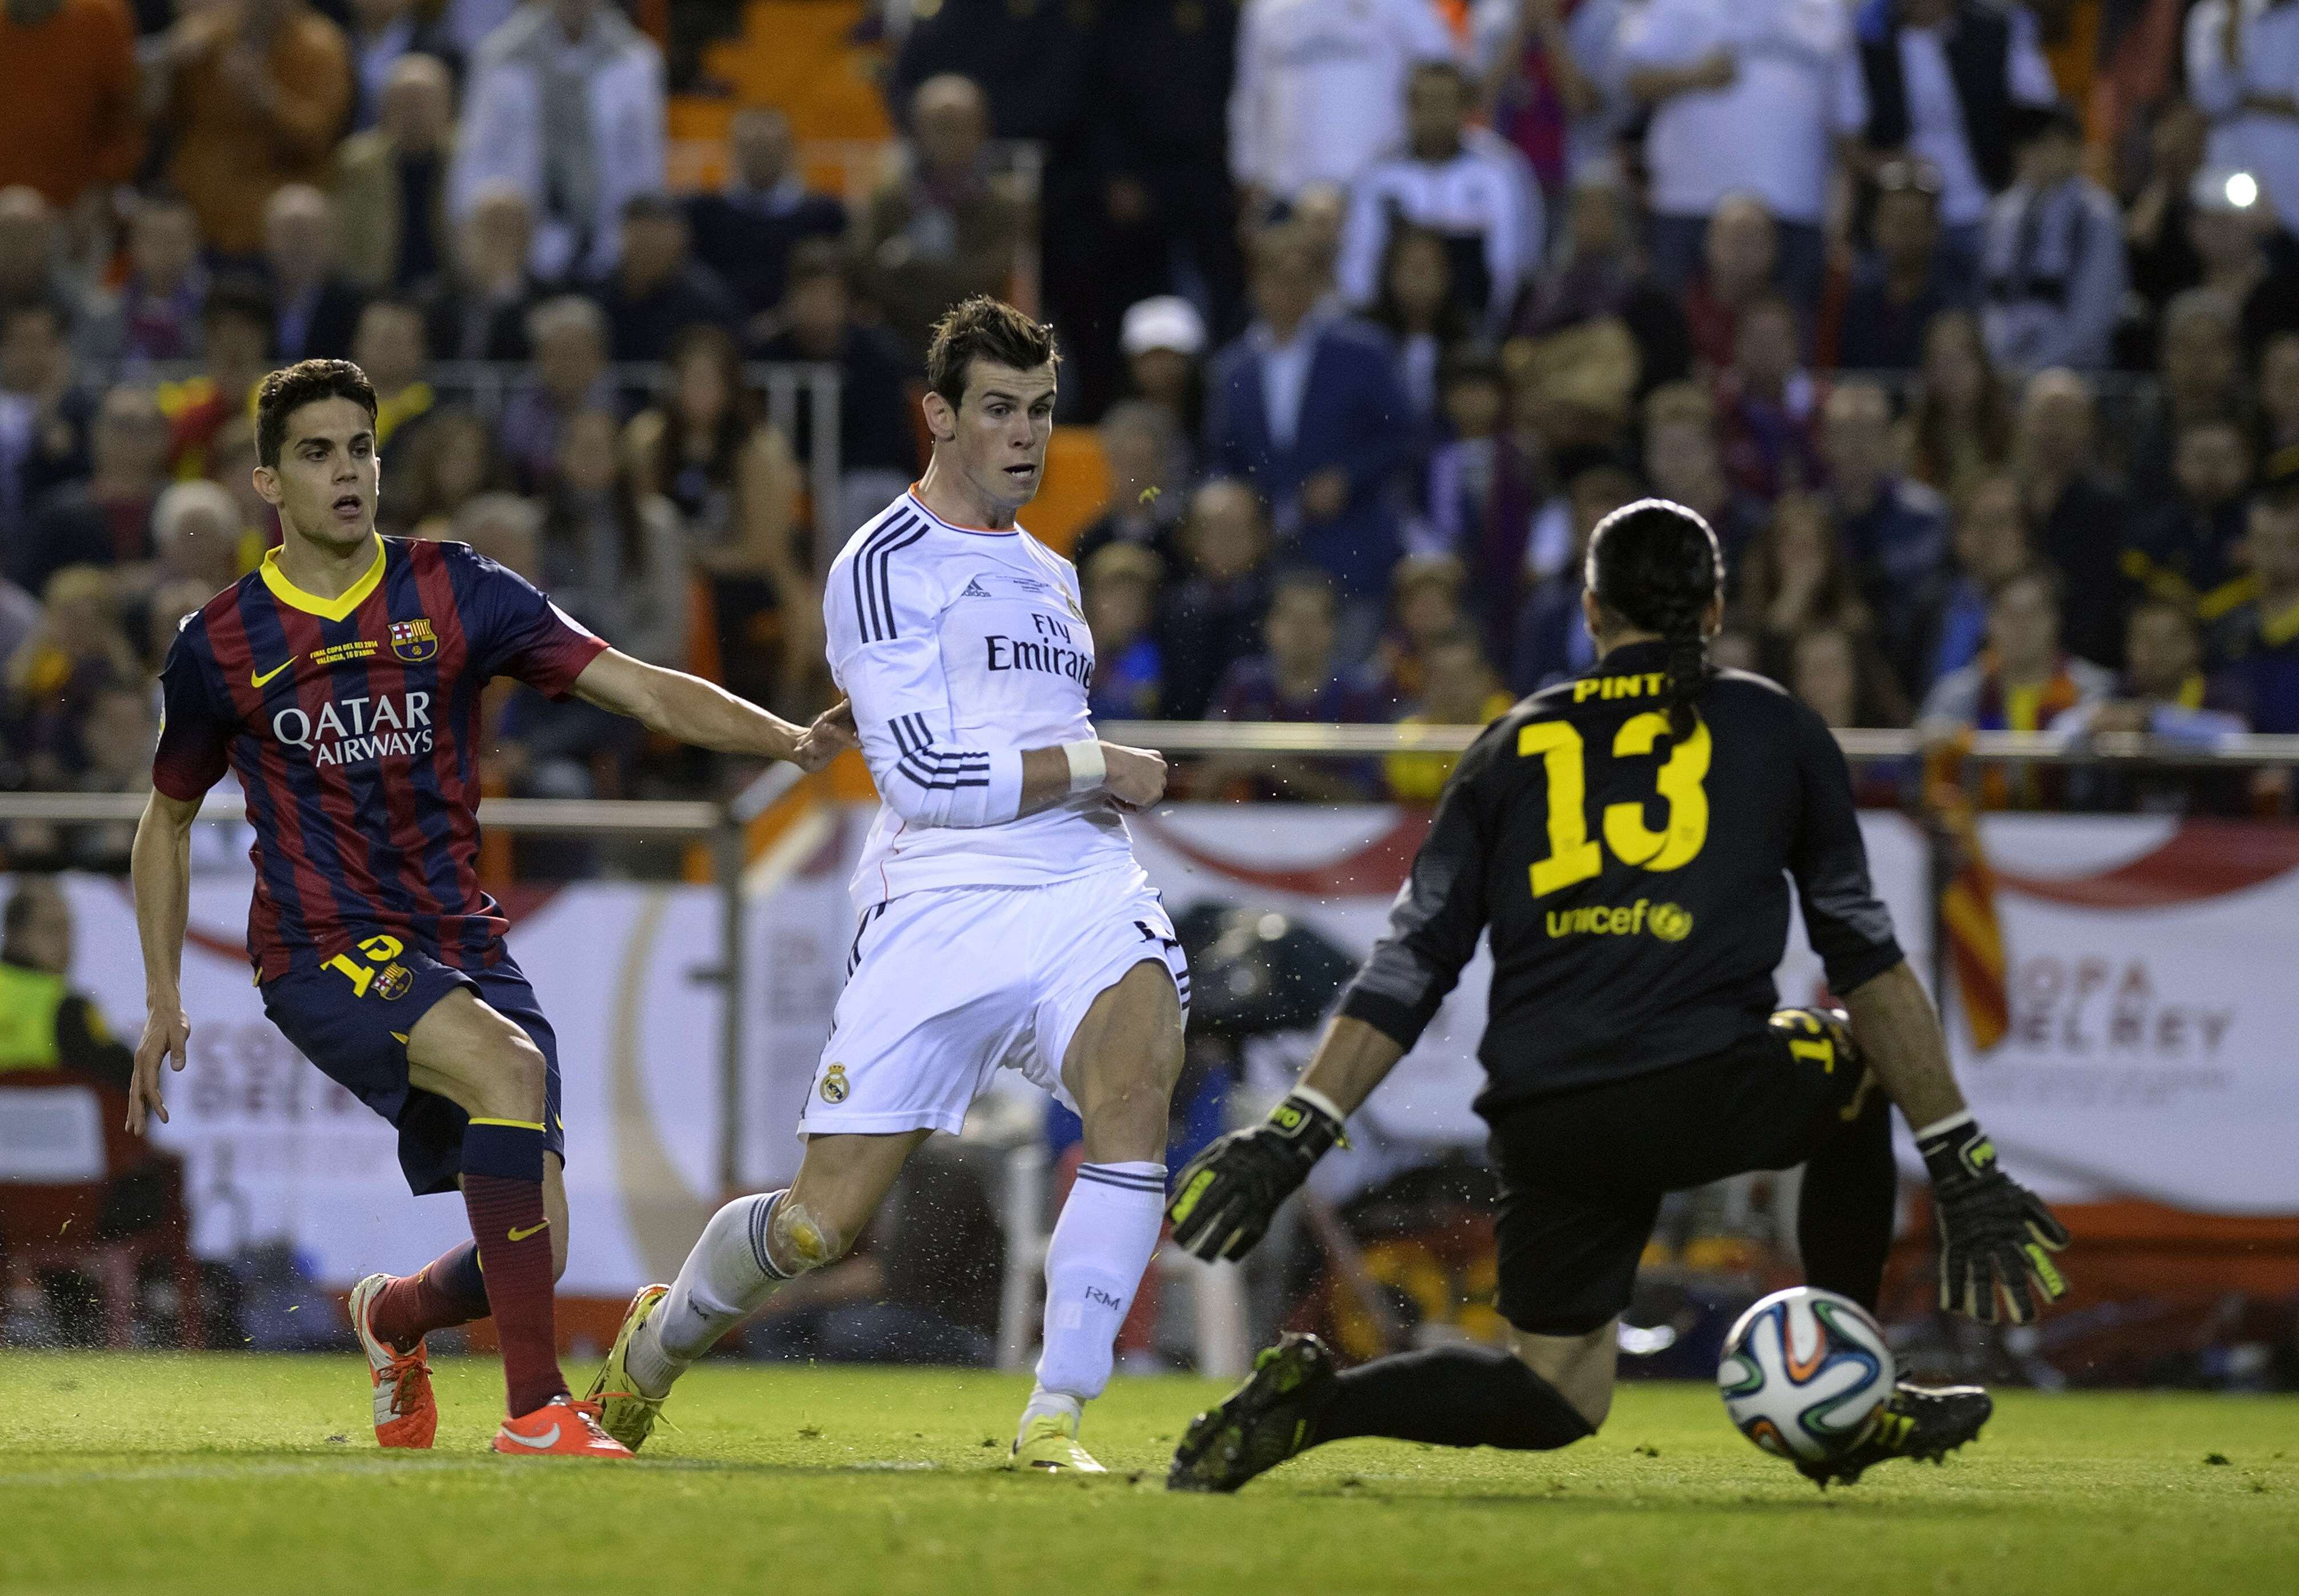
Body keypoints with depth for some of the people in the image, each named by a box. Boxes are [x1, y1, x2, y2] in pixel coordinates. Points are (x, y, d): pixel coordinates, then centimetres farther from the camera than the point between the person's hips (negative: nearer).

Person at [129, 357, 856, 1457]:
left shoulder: (453, 594, 1)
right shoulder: (221, 646, 1)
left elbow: (638, 689, -5)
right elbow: (168, 819, 17)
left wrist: (788, 740, -20)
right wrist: (164, 997, 12)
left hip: (460, 944, 3)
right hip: (324, 952, -3)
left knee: (532, 1259, -4)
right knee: (509, 1067, -33)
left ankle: (393, 1314, 35)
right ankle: (537, 1411, -32)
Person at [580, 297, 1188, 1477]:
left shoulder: (1049, 575, 23)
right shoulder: (882, 568, -2)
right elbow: (927, 777, -12)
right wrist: (1099, 768, -7)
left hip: (1084, 896, 5)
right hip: (939, 914, -5)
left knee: (1137, 1080, -28)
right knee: (822, 1221, -5)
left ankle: (1057, 1417, -25)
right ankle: (662, 1339, 28)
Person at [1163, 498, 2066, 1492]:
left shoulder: (1511, 746, 18)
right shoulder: (1773, 729, 14)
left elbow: (1408, 966, 10)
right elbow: (1868, 962, 13)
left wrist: (1291, 1137, 9)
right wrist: (1963, 1167, 15)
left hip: (1542, 1125, 3)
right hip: (1709, 1093, -2)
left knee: (1555, 1401, 18)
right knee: (1864, 1055, 31)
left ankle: (1313, 1400, -10)